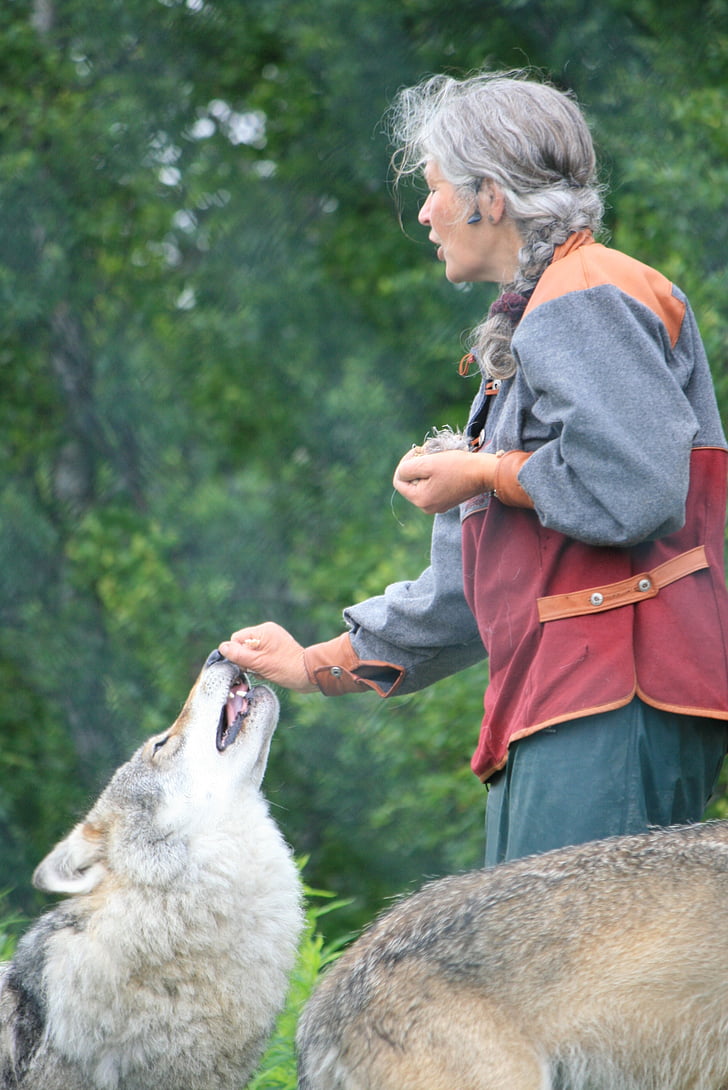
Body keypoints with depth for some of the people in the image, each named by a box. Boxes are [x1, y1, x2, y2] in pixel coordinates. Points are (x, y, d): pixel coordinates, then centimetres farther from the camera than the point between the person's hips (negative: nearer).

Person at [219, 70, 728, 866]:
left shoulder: (587, 301, -4)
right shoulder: (524, 330, 28)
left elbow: (635, 487, -21)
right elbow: (470, 584, 30)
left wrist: (482, 474, -5)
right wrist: (317, 665, 27)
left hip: (616, 699, -10)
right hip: (547, 705, 10)